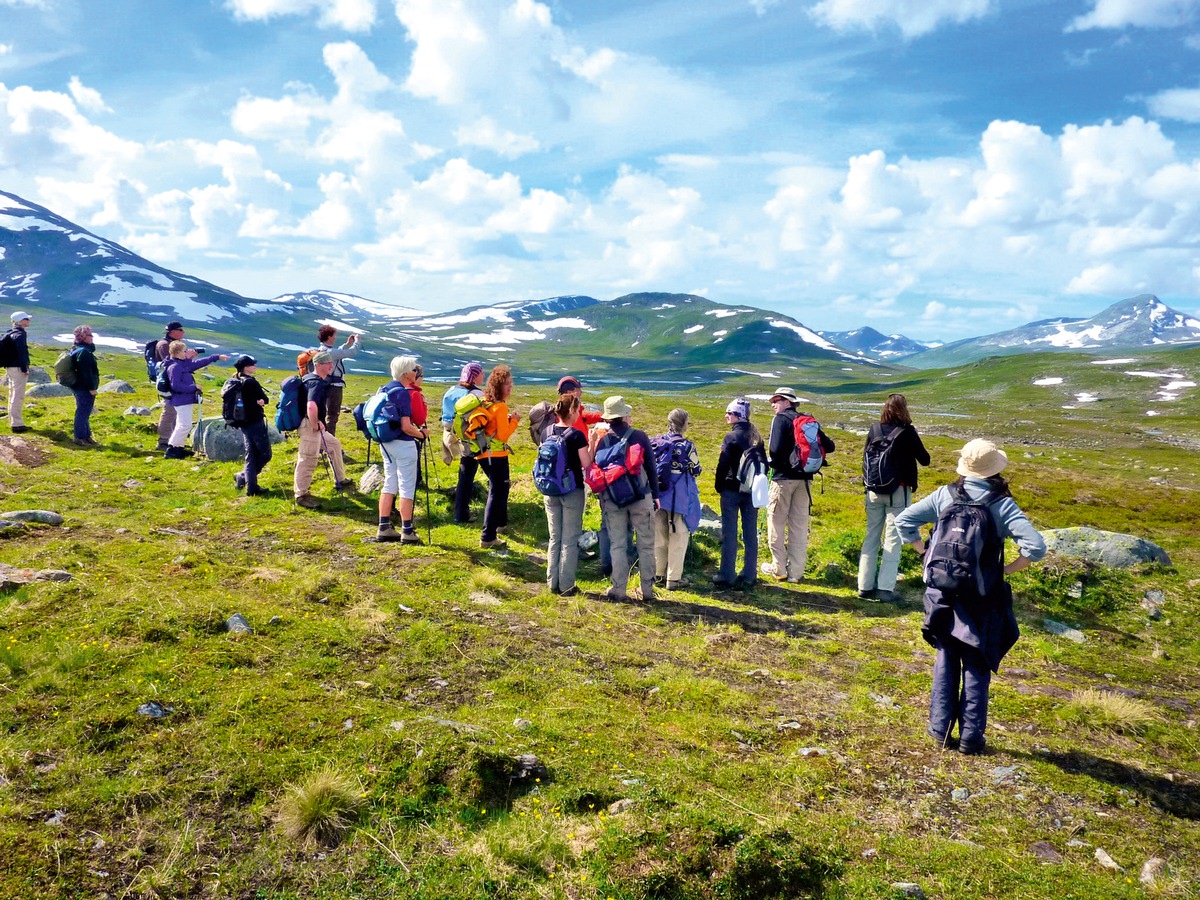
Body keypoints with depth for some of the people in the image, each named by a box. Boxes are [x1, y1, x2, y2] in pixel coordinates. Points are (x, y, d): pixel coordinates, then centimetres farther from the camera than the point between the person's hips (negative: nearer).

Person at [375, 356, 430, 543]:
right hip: (403, 444, -8)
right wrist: (422, 433, -6)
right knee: (407, 487, 0)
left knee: (389, 484, 15)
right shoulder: (403, 393, -18)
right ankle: (407, 531, 4)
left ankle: (384, 528, 18)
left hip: (385, 442, 8)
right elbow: (406, 426, -22)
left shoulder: (385, 389, 8)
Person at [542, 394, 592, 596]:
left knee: (554, 538, 15)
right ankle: (566, 586, 9)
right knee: (570, 540, 5)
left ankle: (552, 583, 20)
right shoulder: (577, 435, -16)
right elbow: (587, 464, -14)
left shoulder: (548, 432, 1)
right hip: (572, 491, -5)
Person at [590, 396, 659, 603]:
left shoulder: (602, 440, -2)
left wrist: (602, 497, 15)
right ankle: (647, 590, 11)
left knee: (618, 545, 8)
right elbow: (651, 466, -1)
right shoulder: (639, 436, -5)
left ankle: (618, 590, 8)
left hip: (612, 500, 1)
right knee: (645, 544, 8)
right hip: (640, 497, -1)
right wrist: (655, 494, 7)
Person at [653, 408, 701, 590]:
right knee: (678, 539, 4)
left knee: (659, 536, 15)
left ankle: (658, 574, 23)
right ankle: (674, 578, 6)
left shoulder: (656, 442, 0)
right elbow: (696, 470, -3)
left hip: (659, 495, 5)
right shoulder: (687, 446, -12)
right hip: (680, 498, -5)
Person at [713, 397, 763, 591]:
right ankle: (749, 576, 11)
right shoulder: (756, 436, 7)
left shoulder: (732, 436, -12)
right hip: (752, 491, 6)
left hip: (732, 490, -6)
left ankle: (726, 576, 3)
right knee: (750, 534, 8)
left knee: (729, 535, 0)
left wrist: (719, 487, -1)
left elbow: (723, 465, -12)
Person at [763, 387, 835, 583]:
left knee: (776, 523, 7)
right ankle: (796, 572, 11)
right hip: (804, 479, 6)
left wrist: (772, 463, -2)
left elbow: (775, 449, -21)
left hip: (783, 477, -6)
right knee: (799, 526, 9)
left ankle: (779, 568, 10)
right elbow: (829, 446, 6)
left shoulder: (780, 419, -8)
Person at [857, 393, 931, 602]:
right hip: (898, 491, -4)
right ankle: (885, 588, -5)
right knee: (893, 539, 0)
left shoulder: (874, 430, 1)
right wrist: (913, 450, 17)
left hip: (874, 491, 4)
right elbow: (925, 460, 0)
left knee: (871, 537, 10)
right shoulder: (907, 432, -9)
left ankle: (865, 587, 12)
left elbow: (865, 460, 7)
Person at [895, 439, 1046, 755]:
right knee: (977, 666, 12)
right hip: (984, 597, -2)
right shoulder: (1002, 504, -11)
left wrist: (926, 553, 3)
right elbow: (1036, 548, -18)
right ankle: (971, 736, 18)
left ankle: (940, 729, 21)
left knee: (946, 659, 17)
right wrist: (1005, 570, -6)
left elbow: (904, 521, -4)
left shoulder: (945, 495, -6)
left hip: (943, 592, 2)